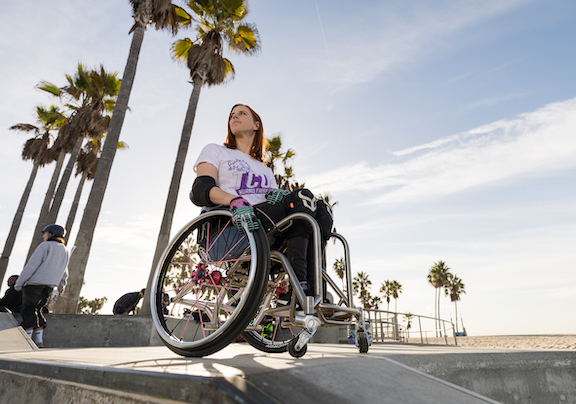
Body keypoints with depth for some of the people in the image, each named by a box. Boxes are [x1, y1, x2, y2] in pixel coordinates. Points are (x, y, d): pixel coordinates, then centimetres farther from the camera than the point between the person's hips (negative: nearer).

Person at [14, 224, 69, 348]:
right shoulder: (66, 251, 12)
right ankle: (39, 341, 10)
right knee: (38, 311, 13)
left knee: (28, 310, 2)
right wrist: (61, 286, 33)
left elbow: (31, 266, -13)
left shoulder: (45, 246, -8)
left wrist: (19, 283, -7)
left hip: (34, 283, -6)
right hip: (49, 286, 6)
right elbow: (64, 272, 21)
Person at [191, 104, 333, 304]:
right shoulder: (214, 151, 21)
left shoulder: (266, 170, 33)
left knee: (320, 208, -21)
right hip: (229, 227, -5)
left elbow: (276, 203, 17)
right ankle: (301, 288, -33)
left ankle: (312, 291, -33)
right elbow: (200, 189, 0)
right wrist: (235, 201, -21)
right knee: (303, 197, -26)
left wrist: (278, 195, -9)